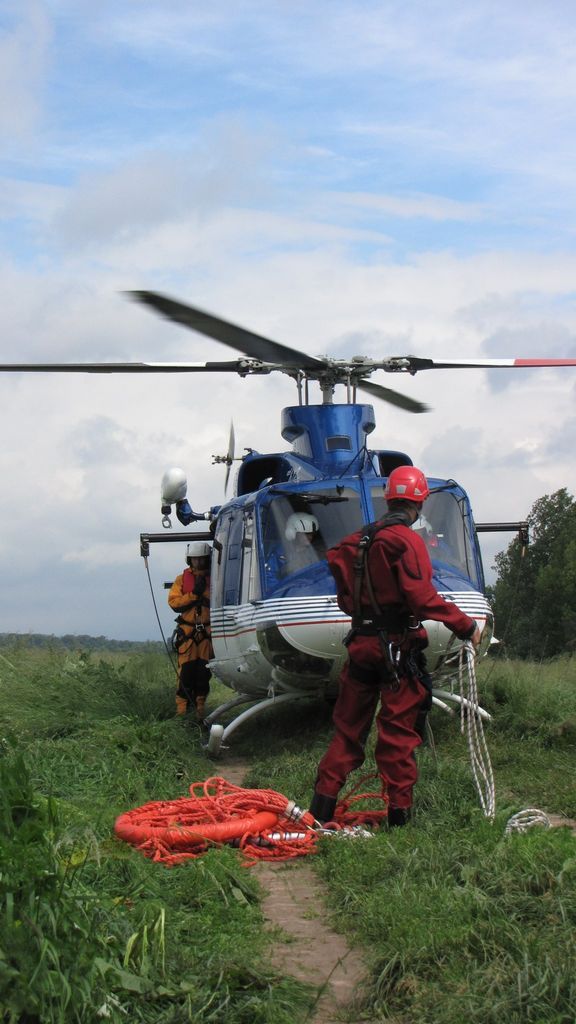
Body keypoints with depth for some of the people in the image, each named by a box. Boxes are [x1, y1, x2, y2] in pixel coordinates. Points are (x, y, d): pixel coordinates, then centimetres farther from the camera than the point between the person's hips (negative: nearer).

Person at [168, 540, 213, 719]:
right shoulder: (182, 579, 9)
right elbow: (173, 602, -4)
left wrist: (205, 591, -11)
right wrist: (194, 594, -11)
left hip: (207, 632, 1)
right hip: (187, 631, -1)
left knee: (204, 672, 2)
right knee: (186, 671, -6)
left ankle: (200, 708, 11)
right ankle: (182, 710, -2)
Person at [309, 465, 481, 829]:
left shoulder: (359, 540, 10)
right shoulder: (407, 540, -12)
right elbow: (423, 597, -20)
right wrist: (466, 626, -13)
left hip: (360, 644, 7)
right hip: (398, 645, -7)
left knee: (349, 727, 13)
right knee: (399, 731, 1)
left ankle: (322, 807, 14)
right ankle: (399, 811, 5)